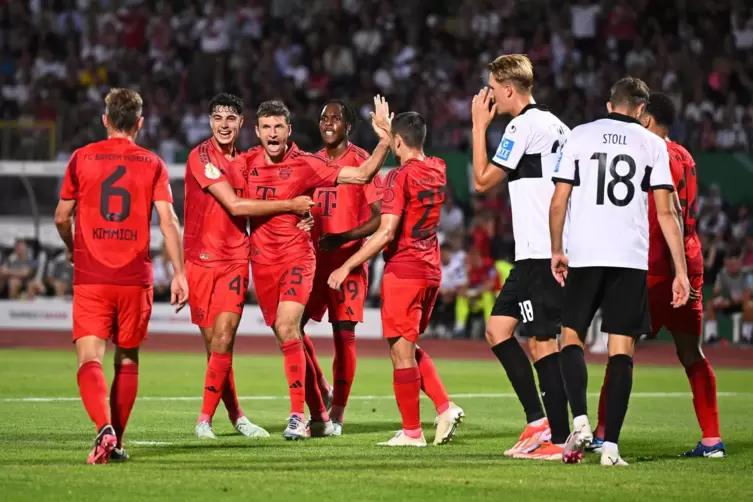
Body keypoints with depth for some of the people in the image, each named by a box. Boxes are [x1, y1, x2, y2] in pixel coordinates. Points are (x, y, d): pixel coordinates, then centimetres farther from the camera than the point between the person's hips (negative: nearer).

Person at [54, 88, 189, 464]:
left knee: (90, 359, -6)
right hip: (135, 278, 1)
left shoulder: (81, 158, 4)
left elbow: (62, 216, 11)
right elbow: (168, 221, -5)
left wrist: (72, 249, 30)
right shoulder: (152, 164, 4)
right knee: (127, 360, 16)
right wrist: (179, 273, -1)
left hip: (90, 277, -1)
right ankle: (116, 442, 17)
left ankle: (105, 428, -29)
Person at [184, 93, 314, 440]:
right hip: (201, 259, -3)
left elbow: (252, 209, 19)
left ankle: (205, 419, -5)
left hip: (235, 259, 4)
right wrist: (289, 205, -9)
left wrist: (299, 217, 2)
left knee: (223, 339, -10)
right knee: (214, 343, 2)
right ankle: (235, 415, 17)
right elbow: (235, 205, -15)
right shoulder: (202, 156, -9)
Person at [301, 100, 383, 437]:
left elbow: (379, 216, -10)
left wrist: (343, 238, -22)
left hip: (348, 259, -6)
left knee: (343, 333, -6)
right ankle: (317, 411, 10)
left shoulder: (361, 161, -5)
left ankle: (337, 416, 4)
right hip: (314, 257, 6)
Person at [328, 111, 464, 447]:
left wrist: (348, 267, -15)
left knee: (402, 351, -1)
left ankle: (412, 432, 2)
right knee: (410, 348, 19)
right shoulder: (437, 171, 7)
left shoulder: (399, 177, -14)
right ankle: (445, 407, 4)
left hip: (403, 271, -8)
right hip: (431, 271, 8)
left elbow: (386, 233, -20)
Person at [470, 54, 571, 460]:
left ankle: (558, 439, -6)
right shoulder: (554, 124, 18)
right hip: (548, 251, 10)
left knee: (542, 341, -7)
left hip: (540, 254, -10)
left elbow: (483, 181, -4)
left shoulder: (523, 125, -10)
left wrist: (479, 127, 3)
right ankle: (538, 421, 8)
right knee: (497, 328, 12)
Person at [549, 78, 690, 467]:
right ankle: (610, 445, -4)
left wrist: (557, 252, 18)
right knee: (621, 350, 2)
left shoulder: (580, 136, 8)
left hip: (585, 256, 0)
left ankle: (580, 420, -8)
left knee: (571, 336, 13)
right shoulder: (653, 145, 6)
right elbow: (666, 213, 1)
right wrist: (681, 271, 3)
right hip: (632, 259, 0)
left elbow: (558, 202, 5)